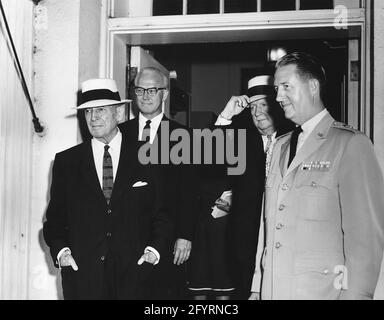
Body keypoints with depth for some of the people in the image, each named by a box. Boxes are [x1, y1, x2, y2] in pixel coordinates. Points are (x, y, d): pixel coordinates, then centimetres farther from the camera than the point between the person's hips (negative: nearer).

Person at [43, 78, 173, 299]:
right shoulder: (66, 162, 8)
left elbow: (162, 214, 7)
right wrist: (60, 250, -6)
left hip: (133, 273, -1)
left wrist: (154, 248, -7)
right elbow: (55, 219, 11)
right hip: (82, 275, 1)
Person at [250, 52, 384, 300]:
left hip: (322, 290, -5)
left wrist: (356, 295, -16)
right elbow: (268, 224, 13)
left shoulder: (351, 144, -6)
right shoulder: (280, 147, 14)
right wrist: (257, 288, 10)